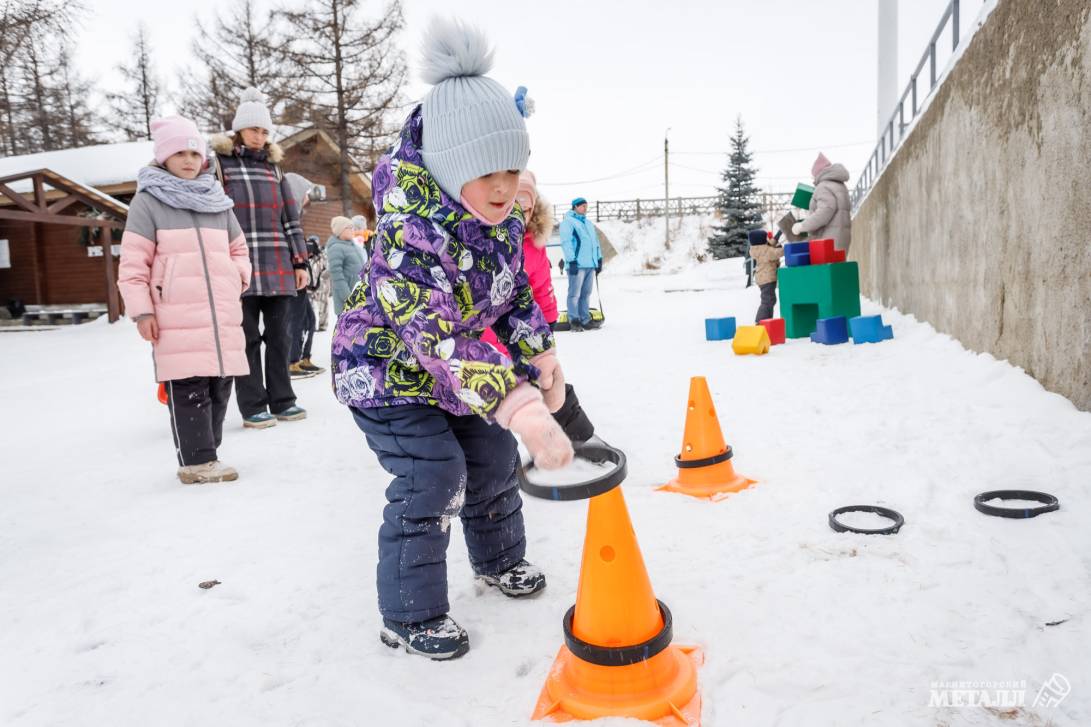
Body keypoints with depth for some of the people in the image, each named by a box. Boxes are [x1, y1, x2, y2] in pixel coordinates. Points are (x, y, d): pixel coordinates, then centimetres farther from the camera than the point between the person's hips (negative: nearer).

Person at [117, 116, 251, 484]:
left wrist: (238, 276, 7)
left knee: (219, 386, 8)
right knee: (188, 388, -8)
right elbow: (133, 261, -2)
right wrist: (140, 309, -8)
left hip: (223, 314, 6)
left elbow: (238, 249, 26)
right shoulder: (148, 200, 2)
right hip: (176, 317, -5)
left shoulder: (218, 201, 17)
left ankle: (206, 455, 19)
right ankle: (196, 461, -1)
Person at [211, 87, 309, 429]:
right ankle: (253, 407, 7)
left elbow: (291, 217, 15)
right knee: (248, 337, 0)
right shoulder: (218, 162, 4)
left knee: (279, 335, 7)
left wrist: (300, 261, 9)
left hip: (278, 265, 4)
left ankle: (282, 400, 16)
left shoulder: (273, 166, 17)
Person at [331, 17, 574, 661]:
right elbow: (441, 338, -45)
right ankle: (410, 615, 4)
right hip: (386, 367, -7)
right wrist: (520, 409, -51)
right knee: (434, 475, -15)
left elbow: (516, 290, 4)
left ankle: (500, 560, 39)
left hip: (457, 368, 8)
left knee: (493, 457, 13)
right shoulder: (410, 231, -37)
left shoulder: (502, 218, -10)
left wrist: (540, 354, -9)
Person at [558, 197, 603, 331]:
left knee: (586, 293, 8)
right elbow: (566, 242, -11)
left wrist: (599, 259, 19)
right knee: (575, 293, -6)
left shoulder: (589, 223, 23)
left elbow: (595, 241, 26)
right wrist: (572, 260, -19)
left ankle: (585, 320, 11)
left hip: (591, 264, 8)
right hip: (577, 264, -7)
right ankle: (574, 320, -2)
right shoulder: (567, 222, -3)